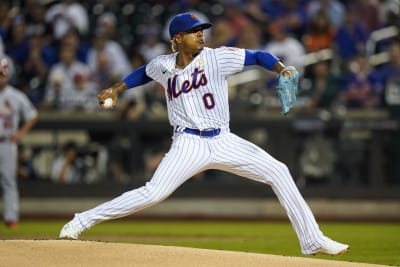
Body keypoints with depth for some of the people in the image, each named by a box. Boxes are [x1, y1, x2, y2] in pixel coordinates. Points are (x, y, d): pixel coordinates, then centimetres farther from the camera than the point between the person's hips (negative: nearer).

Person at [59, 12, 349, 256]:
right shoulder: (163, 65, 3)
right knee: (153, 193, -17)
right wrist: (116, 89, 19)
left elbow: (257, 56, -8)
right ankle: (81, 222, -8)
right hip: (189, 144, -1)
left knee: (278, 171, -8)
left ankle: (313, 241, -2)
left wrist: (282, 69, -25)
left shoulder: (216, 57, -3)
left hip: (223, 142, 2)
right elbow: (144, 72, 27)